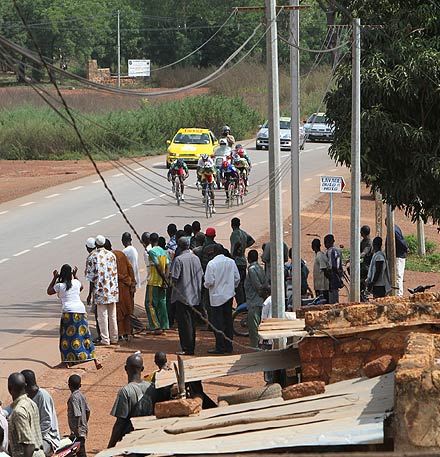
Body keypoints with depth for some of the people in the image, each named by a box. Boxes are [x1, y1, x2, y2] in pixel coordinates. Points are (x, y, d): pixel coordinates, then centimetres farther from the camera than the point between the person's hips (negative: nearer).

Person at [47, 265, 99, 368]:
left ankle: (67, 360, 5)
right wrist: (75, 275, 38)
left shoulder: (59, 286, -3)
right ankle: (95, 360, 0)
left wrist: (54, 278, 18)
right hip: (81, 310, 4)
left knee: (67, 336, 8)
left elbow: (49, 291, 17)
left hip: (68, 312, -4)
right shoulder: (76, 283, 8)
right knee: (85, 335, 5)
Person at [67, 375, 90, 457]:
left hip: (78, 431, -9)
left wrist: (77, 430, -21)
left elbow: (77, 415, -24)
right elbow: (88, 411, 12)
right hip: (83, 429, 9)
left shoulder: (73, 398, -19)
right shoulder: (81, 395, 6)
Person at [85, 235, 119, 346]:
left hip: (100, 291, -4)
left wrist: (90, 294, -1)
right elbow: (115, 274, 7)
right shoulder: (112, 255, 2)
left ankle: (105, 339, 2)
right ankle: (114, 338, 15)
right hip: (112, 290, 4)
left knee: (103, 316, 1)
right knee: (112, 315, 11)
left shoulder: (92, 258, -9)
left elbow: (92, 278, -8)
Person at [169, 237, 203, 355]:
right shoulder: (196, 258, 5)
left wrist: (173, 284, 3)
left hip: (182, 296, -6)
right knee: (192, 322, 14)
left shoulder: (178, 260, -15)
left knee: (184, 323, -3)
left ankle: (187, 349, -4)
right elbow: (201, 276, 11)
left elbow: (174, 278, -18)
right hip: (194, 296, 6)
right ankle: (192, 347, 18)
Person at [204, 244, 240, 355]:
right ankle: (229, 346, 15)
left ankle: (220, 347, 0)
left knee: (218, 323, 0)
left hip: (217, 297, -5)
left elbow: (209, 282, -15)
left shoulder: (211, 264, -14)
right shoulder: (231, 262, 1)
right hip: (229, 295, 5)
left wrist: (206, 285, 7)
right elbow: (237, 278, 5)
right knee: (228, 321, 12)